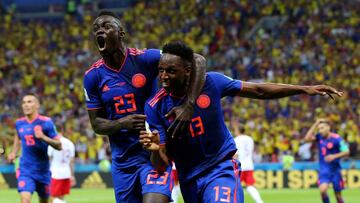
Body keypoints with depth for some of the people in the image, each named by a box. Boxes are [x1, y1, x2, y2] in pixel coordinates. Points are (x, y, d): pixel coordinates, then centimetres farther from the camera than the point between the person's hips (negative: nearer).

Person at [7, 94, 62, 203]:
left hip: (42, 170, -1)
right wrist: (14, 152, 16)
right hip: (25, 169, 1)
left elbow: (59, 145, -10)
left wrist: (44, 137, -25)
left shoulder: (46, 122, -10)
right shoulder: (19, 123, 2)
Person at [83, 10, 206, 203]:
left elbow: (197, 61, -12)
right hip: (122, 161, 4)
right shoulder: (93, 76, 0)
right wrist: (122, 123, -18)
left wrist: (188, 105, -24)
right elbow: (96, 123, 4)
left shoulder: (145, 59, -11)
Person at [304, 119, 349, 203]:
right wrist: (315, 124, -13)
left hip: (335, 170, -2)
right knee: (322, 190, -21)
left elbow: (346, 152, -11)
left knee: (338, 194, 5)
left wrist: (334, 156, -27)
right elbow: (307, 138, -13)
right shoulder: (319, 137, 1)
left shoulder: (337, 138, -11)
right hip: (323, 170, 2)